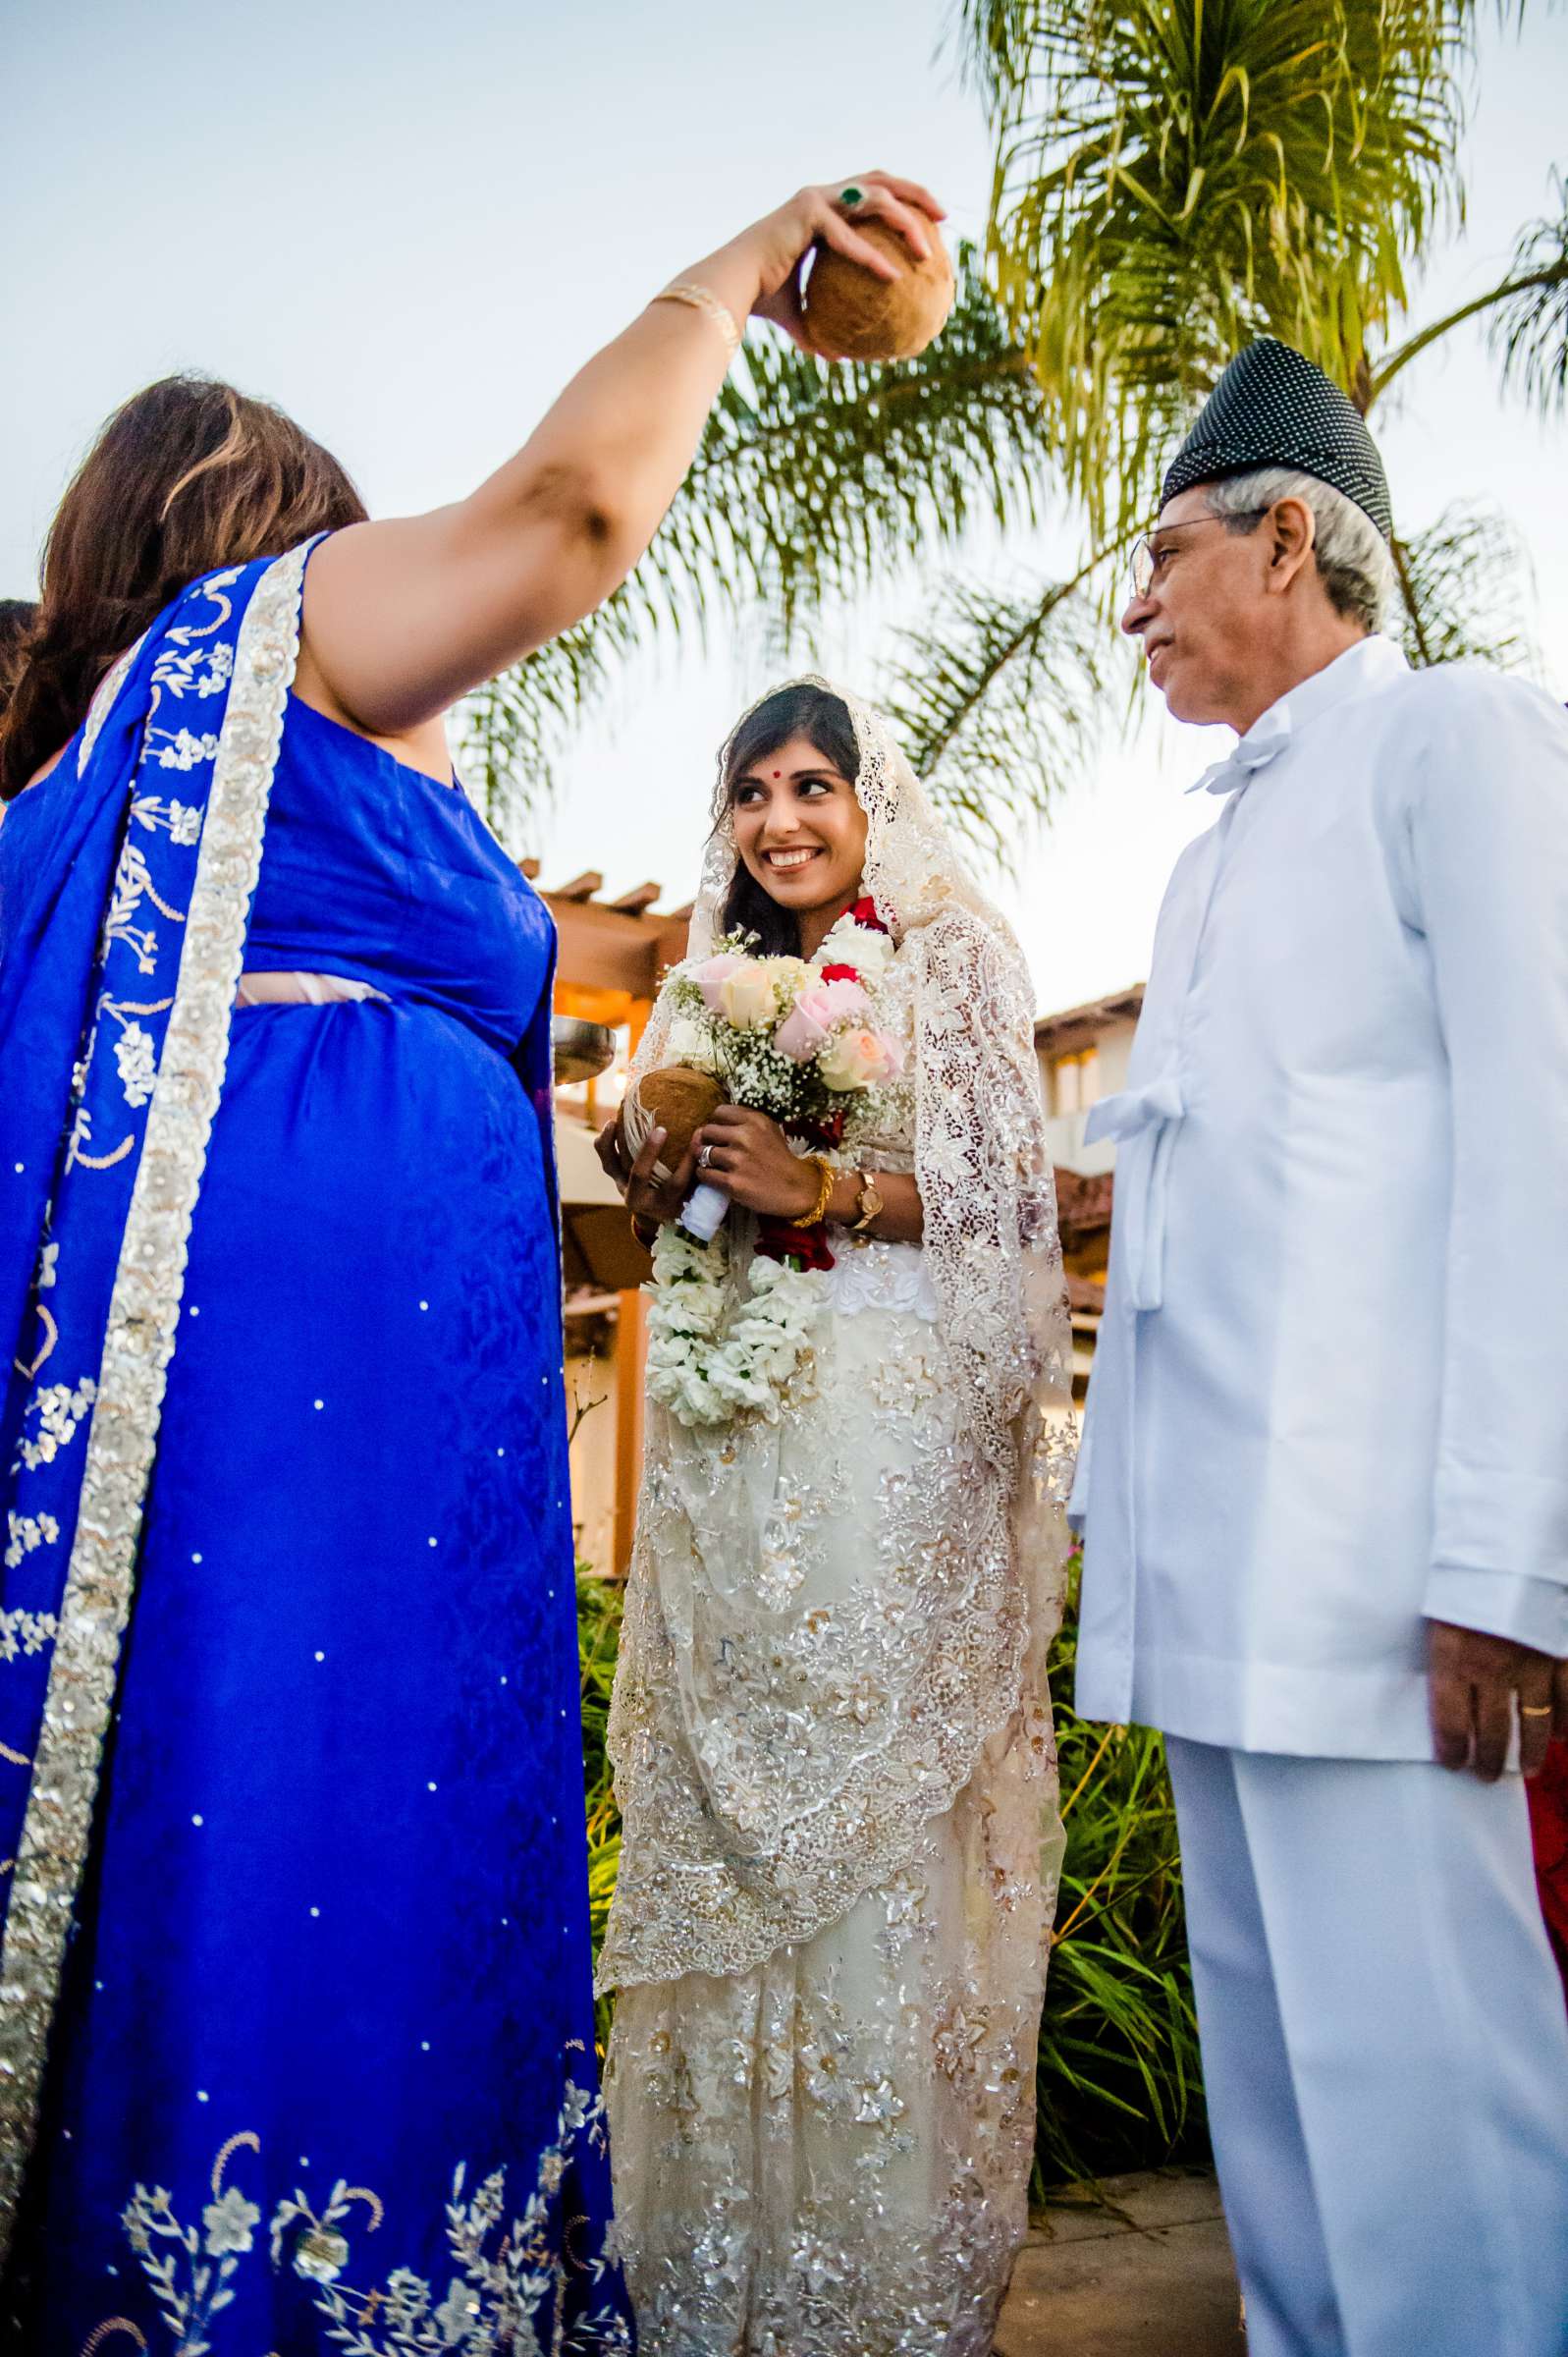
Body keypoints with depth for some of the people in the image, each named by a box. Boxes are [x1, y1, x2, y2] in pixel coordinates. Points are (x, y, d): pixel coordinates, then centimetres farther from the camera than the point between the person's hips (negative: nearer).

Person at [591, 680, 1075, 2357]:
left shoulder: (949, 957, 5)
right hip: (730, 1424, 5)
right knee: (724, 1807, 4)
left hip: (889, 1416, -5)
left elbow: (1002, 1192, -4)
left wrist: (825, 1187, -16)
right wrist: (666, 1152, -1)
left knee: (878, 1808, -7)